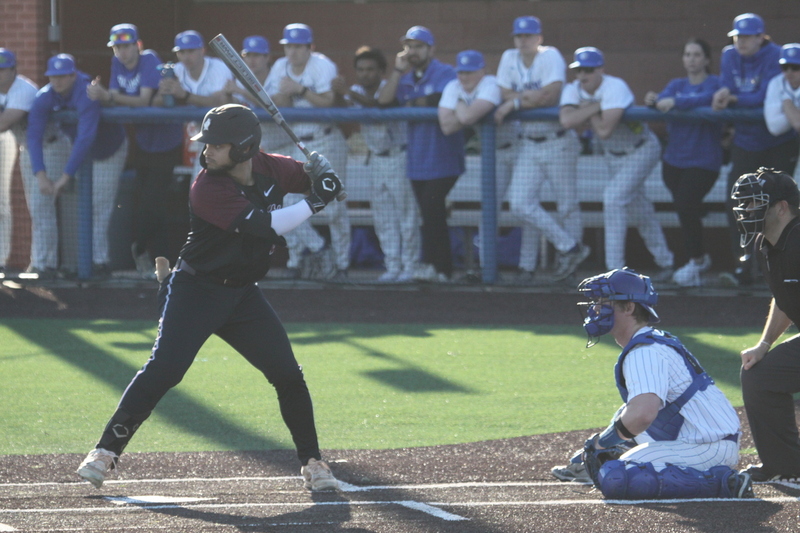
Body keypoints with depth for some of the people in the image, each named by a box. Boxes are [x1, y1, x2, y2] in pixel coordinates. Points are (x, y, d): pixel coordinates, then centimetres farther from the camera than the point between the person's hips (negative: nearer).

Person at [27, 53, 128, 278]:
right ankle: (70, 265, 4)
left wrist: (66, 177, -46)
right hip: (76, 149, 6)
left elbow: (85, 138, -43)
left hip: (109, 149, -6)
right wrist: (41, 175, -38)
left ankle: (100, 262, -15)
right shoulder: (44, 98, -18)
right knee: (70, 206, 0)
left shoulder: (86, 95, -36)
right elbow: (34, 136, -24)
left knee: (98, 206, -15)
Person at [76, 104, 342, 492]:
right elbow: (265, 226, -29)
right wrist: (313, 203, -24)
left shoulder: (269, 168, -3)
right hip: (196, 291, -5)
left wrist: (320, 174, -11)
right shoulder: (207, 189, -22)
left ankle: (312, 463, 10)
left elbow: (313, 180, 13)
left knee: (288, 375, -1)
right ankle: (105, 452, -12)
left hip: (243, 293, 5)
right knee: (163, 370, -17)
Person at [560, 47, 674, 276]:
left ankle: (615, 267, -19)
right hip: (614, 155, 8)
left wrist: (587, 112, -22)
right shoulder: (573, 90, -8)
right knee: (637, 207, 16)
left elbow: (604, 130, -37)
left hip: (641, 151, -8)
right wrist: (595, 107, -29)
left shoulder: (615, 88, -27)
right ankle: (665, 262, 31)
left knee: (614, 197, -22)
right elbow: (566, 120, -27)